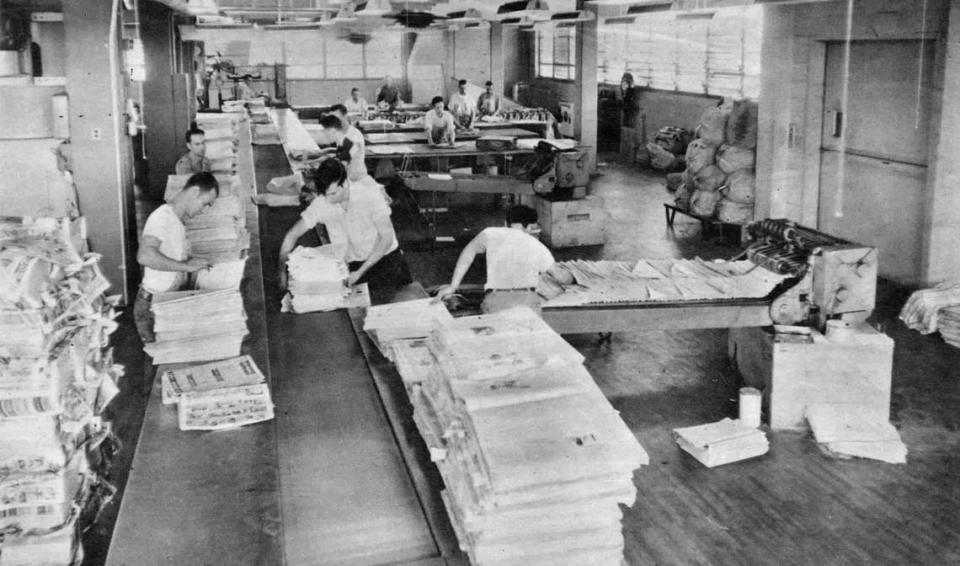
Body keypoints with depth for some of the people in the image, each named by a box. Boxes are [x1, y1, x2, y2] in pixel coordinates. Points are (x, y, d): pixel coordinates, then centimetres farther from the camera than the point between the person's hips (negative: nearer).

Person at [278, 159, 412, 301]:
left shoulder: (369, 195, -20)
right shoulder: (321, 204, -12)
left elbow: (386, 238, -16)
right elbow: (292, 235, -2)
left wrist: (360, 272, -21)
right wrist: (283, 273, -10)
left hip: (385, 257, -2)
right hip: (353, 264, 2)